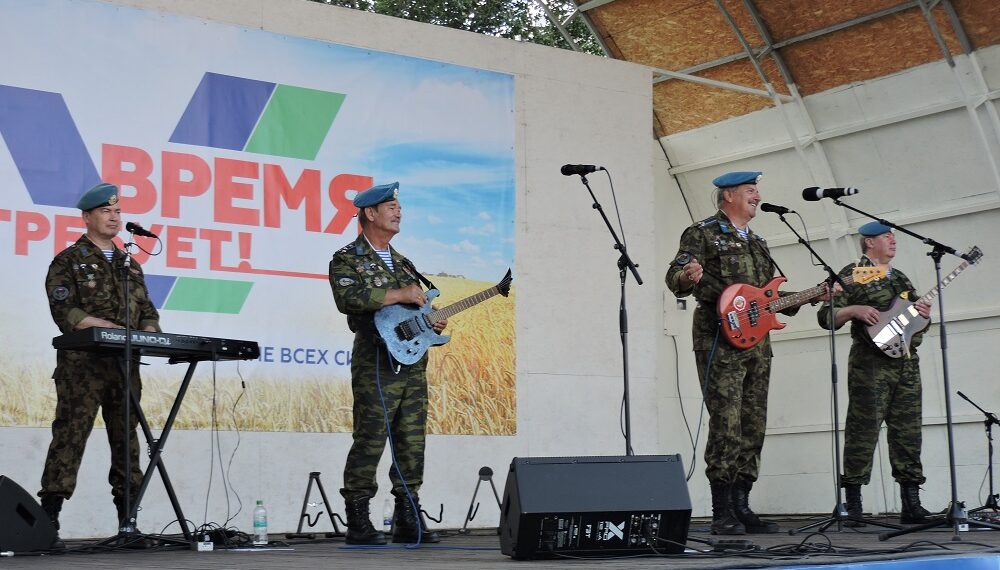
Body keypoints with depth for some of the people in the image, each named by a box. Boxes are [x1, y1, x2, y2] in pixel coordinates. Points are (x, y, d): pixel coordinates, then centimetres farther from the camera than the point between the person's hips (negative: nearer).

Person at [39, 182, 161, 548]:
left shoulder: (129, 266, 21)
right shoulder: (68, 262, 3)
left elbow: (148, 312, 20)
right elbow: (65, 312, -10)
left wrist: (148, 334, -3)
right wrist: (112, 328, -19)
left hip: (125, 366, 6)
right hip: (83, 364, -6)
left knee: (126, 439, 6)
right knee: (71, 435, -11)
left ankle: (128, 523, 11)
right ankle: (48, 521, -10)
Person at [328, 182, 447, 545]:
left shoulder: (403, 263, 24)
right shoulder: (347, 259, 0)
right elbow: (347, 298, -19)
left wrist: (431, 322, 10)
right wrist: (399, 295, -16)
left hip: (413, 362, 7)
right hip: (376, 365, -7)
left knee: (412, 443, 6)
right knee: (370, 442, -10)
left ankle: (407, 521, 12)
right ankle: (358, 522, -4)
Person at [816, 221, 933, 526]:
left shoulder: (900, 278, 23)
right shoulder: (852, 274, 2)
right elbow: (825, 317, -2)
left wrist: (923, 314, 9)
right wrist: (854, 310, -18)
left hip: (907, 363, 7)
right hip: (870, 363, -7)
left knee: (908, 433, 4)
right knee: (863, 432, -9)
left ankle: (912, 506, 8)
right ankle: (853, 507, -7)